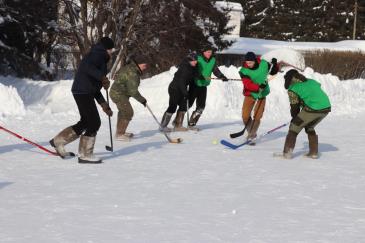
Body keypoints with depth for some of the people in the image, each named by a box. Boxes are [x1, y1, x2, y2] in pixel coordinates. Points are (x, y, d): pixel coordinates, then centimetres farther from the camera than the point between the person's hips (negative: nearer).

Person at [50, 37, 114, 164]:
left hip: (85, 92, 10)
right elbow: (87, 67, -28)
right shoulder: (99, 53, -6)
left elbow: (94, 86, 24)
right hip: (83, 92, -10)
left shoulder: (98, 56, 24)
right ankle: (85, 155, 0)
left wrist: (103, 103, 21)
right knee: (94, 123, -6)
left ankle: (58, 140, 26)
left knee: (85, 122, 19)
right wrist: (102, 77, -32)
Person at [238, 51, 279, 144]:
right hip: (250, 94, -1)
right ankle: (251, 132, 22)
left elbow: (273, 72, 8)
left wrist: (274, 64, -12)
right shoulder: (244, 71, -18)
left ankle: (251, 136, 10)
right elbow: (248, 84, -28)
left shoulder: (264, 64, -10)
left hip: (262, 94, 1)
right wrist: (259, 87, -42)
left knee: (257, 117, -6)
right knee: (245, 116, -5)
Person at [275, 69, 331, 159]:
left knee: (294, 127, 7)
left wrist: (295, 118, 28)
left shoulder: (293, 89, 5)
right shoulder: (311, 81, 25)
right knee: (309, 128, 27)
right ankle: (314, 152, 25)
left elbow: (294, 107, 8)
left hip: (312, 109, -7)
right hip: (326, 108, 7)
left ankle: (287, 152, 3)